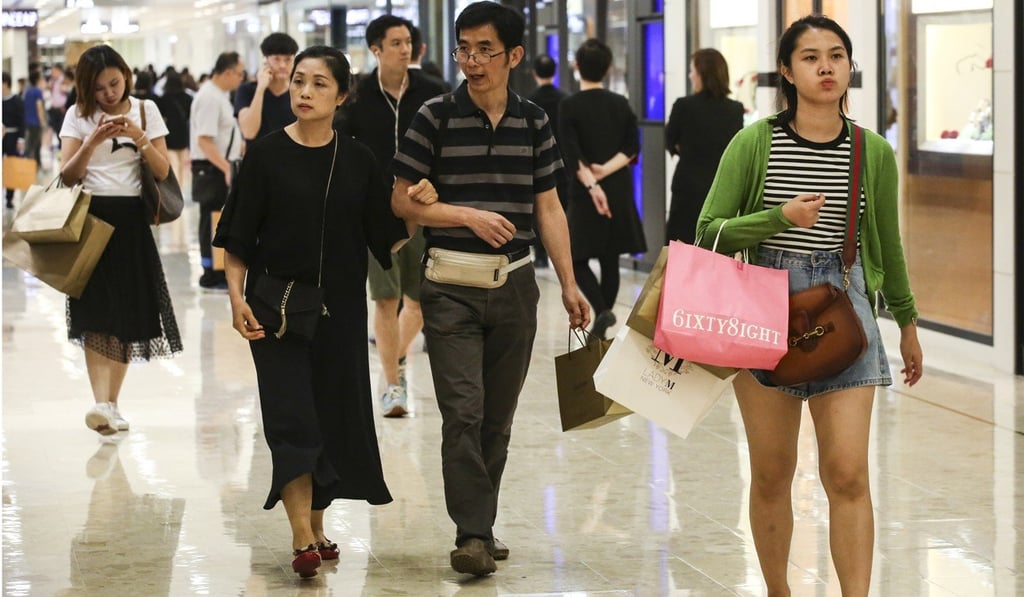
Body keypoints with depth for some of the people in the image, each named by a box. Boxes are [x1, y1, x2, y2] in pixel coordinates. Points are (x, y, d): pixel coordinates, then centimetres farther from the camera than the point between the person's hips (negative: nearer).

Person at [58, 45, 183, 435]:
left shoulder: (145, 110, 6)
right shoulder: (78, 116, 4)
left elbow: (163, 172, 0)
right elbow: (68, 176, -3)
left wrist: (138, 137, -14)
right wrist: (93, 141, -17)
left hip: (132, 220, 1)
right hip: (90, 218, -1)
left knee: (129, 315, 2)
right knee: (96, 312, -12)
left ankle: (112, 404, 12)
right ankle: (101, 403, -22)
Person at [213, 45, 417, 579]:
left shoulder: (357, 161, 4)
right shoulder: (267, 154, -3)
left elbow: (387, 235, 5)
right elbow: (238, 237, -2)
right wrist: (237, 298, -12)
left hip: (339, 309, 3)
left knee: (336, 414, 7)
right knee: (291, 414, -11)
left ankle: (317, 526, 23)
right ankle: (302, 541, -14)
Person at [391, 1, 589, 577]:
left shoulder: (534, 122, 6)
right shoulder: (437, 117, -3)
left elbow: (549, 209, 10)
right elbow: (403, 200, -2)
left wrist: (570, 285, 6)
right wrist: (469, 215, -14)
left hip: (515, 286, 3)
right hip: (452, 288, -3)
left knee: (499, 417, 9)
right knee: (464, 412, -12)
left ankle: (483, 526, 19)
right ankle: (472, 534, -10)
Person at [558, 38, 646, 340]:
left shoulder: (569, 106, -8)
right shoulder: (621, 104, 4)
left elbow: (572, 154, -16)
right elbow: (632, 146, -3)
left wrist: (591, 184, -20)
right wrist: (607, 169, -11)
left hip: (585, 192, -4)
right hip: (619, 191, 4)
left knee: (577, 258, 5)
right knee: (610, 259, 11)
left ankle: (602, 310, -18)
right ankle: (601, 327, 15)